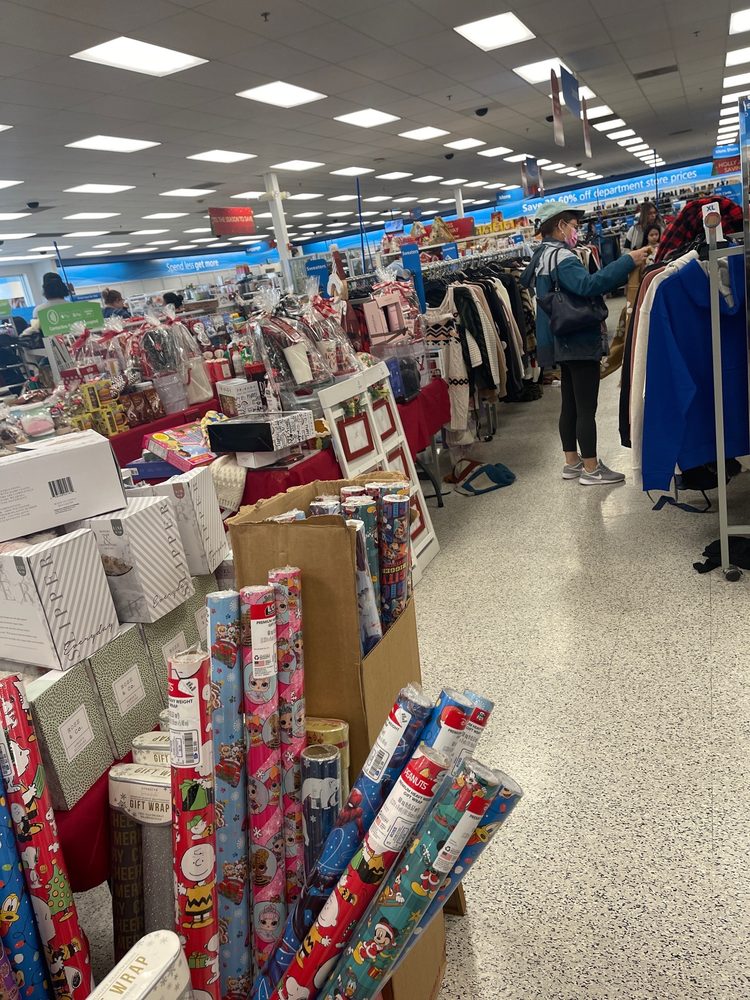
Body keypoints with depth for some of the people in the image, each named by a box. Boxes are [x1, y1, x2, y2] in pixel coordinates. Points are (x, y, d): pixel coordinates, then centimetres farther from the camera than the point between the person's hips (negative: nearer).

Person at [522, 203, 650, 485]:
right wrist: (628, 261, -33)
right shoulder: (560, 256, -18)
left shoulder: (542, 255, 13)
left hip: (564, 342, 10)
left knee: (570, 404, 15)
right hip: (579, 342, -10)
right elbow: (588, 285, -34)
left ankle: (572, 462, 23)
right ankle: (591, 469, 2)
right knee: (586, 408, -4)